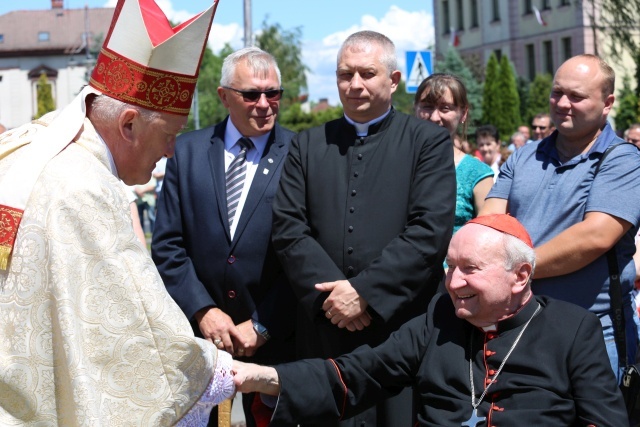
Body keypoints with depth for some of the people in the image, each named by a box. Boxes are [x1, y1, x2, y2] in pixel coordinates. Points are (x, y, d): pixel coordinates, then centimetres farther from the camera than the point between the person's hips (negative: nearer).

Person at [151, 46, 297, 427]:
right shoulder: (188, 150, 3)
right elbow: (168, 245, 1)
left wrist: (264, 326, -10)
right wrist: (202, 310, -9)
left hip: (274, 336, -2)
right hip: (197, 327, 2)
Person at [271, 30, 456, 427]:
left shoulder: (429, 140, 2)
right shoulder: (308, 145, 12)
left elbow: (430, 231, -9)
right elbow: (288, 229, 3)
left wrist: (364, 293, -14)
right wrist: (332, 293, -10)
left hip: (406, 326, -2)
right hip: (326, 329, 3)